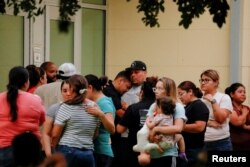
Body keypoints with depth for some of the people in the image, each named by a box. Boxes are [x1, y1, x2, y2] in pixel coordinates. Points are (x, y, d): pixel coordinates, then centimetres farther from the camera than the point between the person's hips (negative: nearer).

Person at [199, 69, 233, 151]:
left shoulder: (224, 98, 1)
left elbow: (221, 118, -11)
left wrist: (213, 101, -12)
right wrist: (209, 123, -14)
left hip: (221, 142, -2)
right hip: (201, 142, 2)